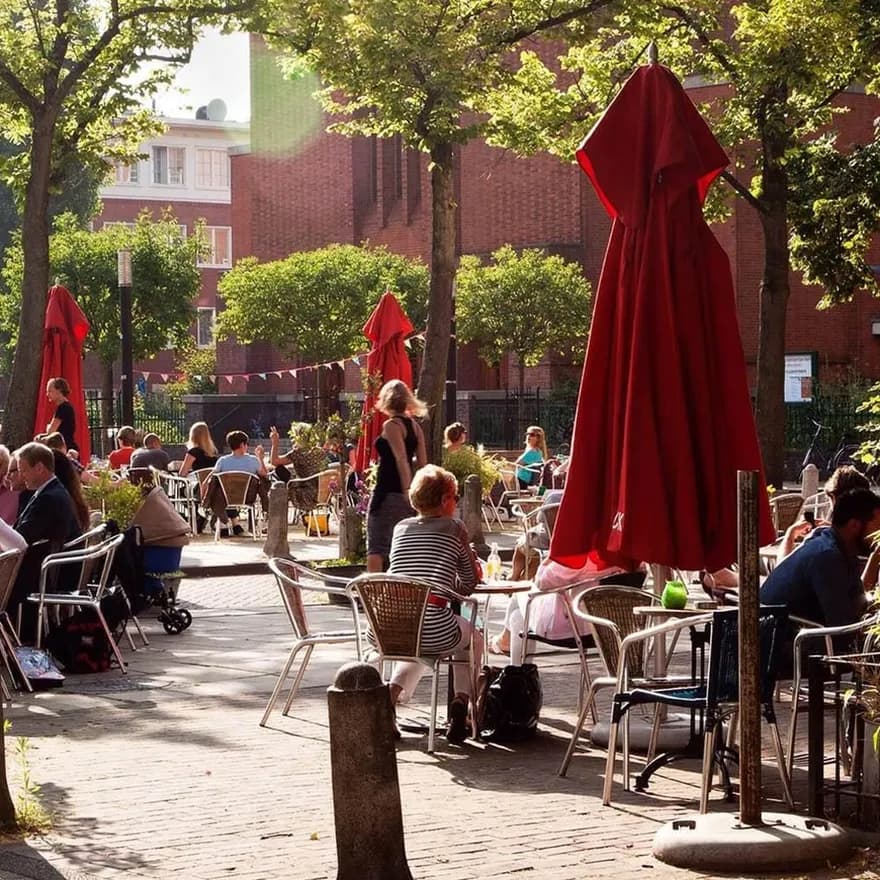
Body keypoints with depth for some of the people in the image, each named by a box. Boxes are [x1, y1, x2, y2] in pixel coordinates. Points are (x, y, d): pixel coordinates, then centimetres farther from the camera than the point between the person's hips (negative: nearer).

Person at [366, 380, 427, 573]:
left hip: (388, 493, -8)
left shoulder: (391, 425, -11)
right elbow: (422, 463, 10)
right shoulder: (415, 426, 11)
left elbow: (402, 460, -21)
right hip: (403, 493, 8)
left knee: (376, 548, -7)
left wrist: (407, 491, -26)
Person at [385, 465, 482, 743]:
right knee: (471, 637, 30)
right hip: (435, 631, -4)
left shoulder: (401, 528, 14)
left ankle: (391, 693, 14)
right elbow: (469, 584, 8)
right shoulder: (454, 528, 3)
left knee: (417, 646, 39)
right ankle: (461, 700, 12)